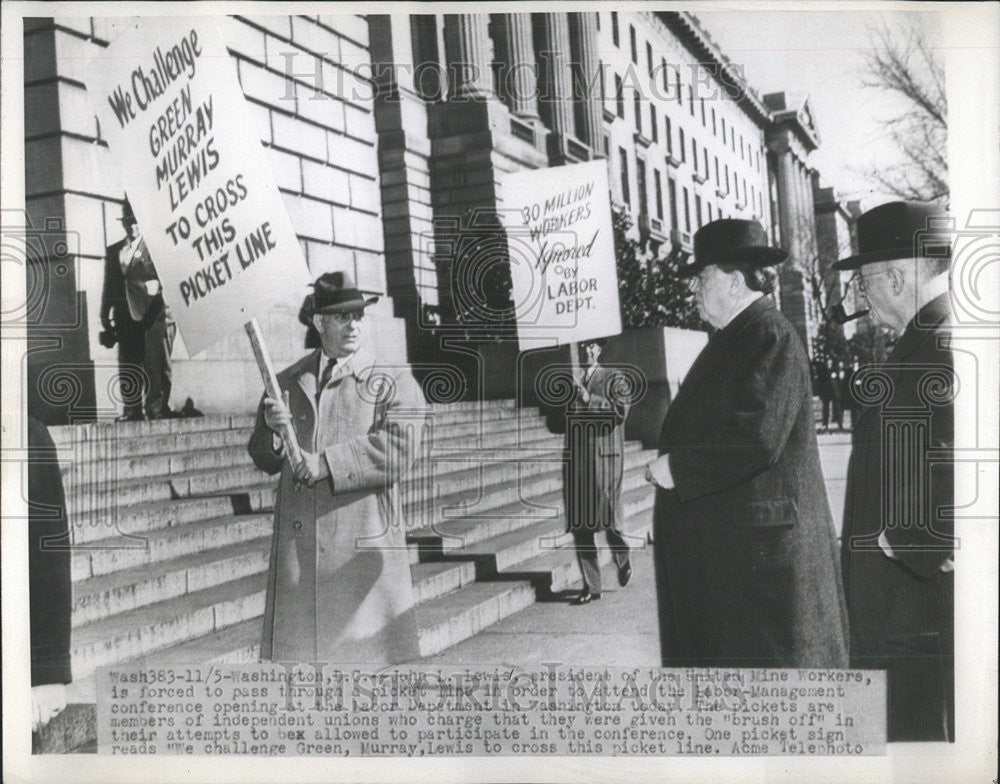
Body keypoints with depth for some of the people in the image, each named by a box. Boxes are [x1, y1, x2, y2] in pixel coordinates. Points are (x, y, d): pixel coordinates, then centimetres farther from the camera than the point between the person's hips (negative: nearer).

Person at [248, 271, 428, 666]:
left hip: (363, 542, -3)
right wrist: (271, 427, -6)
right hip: (299, 543, 4)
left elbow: (398, 448, -12)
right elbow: (264, 460, 15)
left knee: (373, 650, -1)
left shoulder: (394, 382, 3)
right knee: (294, 649, 6)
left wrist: (328, 462, -15)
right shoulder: (288, 382, 15)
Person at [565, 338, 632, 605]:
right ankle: (591, 586, 9)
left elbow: (621, 410, -11)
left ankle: (622, 560, 30)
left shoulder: (612, 378, 4)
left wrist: (589, 399, -16)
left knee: (608, 516, -2)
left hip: (604, 455, -4)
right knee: (578, 522, 1)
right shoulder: (571, 381, 14)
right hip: (577, 458, 4)